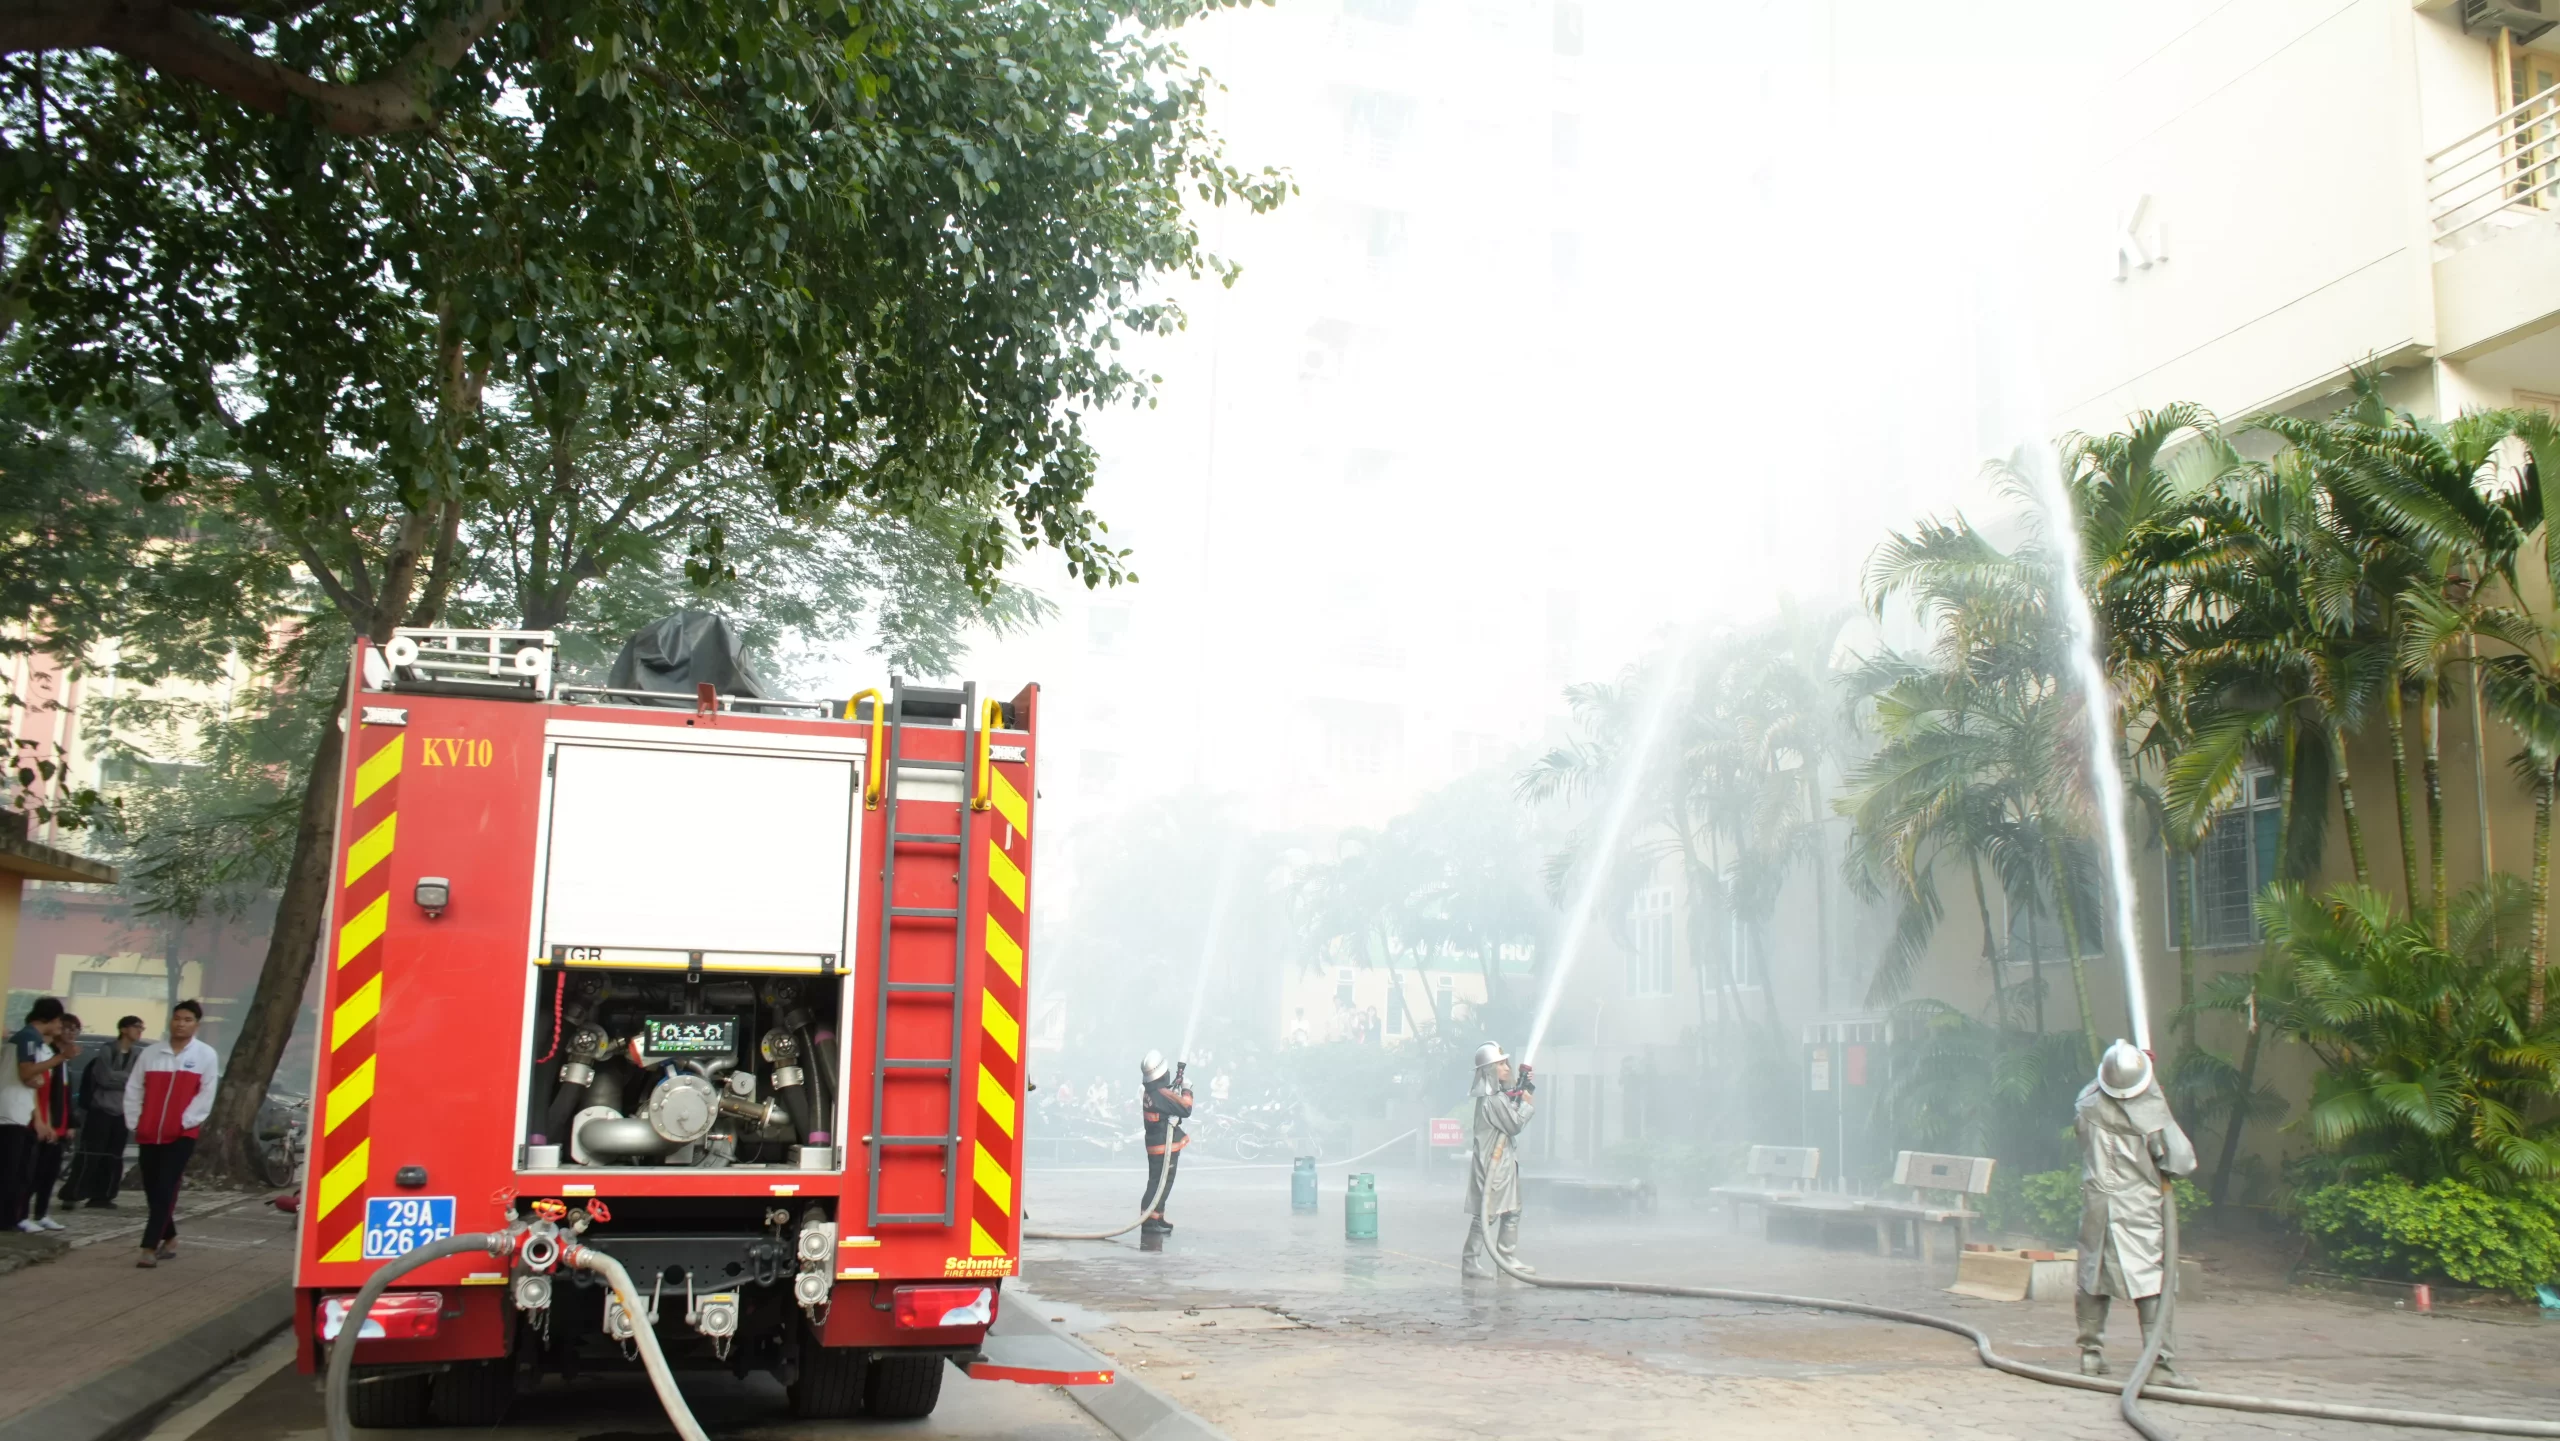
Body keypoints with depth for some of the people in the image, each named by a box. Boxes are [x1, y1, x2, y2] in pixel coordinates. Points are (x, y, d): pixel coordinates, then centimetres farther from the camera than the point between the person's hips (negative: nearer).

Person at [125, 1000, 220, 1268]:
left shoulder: (206, 1055, -1)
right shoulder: (150, 1052, 7)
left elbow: (206, 1094, -5)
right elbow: (133, 1089, 8)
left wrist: (186, 1121, -12)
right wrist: (134, 1121, 0)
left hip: (182, 1135, -4)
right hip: (149, 1133, 4)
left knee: (166, 1190, -11)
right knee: (152, 1190, 9)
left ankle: (150, 1247, -12)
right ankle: (169, 1239, 26)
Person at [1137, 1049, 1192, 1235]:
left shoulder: (1148, 1092, 6)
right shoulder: (1163, 1094, -23)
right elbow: (1185, 1110, -19)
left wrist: (1176, 1085, 11)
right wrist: (1187, 1091, -4)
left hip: (1155, 1144, 10)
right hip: (1166, 1146, -10)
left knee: (1161, 1183, 19)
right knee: (1159, 1184, -10)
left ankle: (1157, 1218, 27)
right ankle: (1149, 1222, -13)